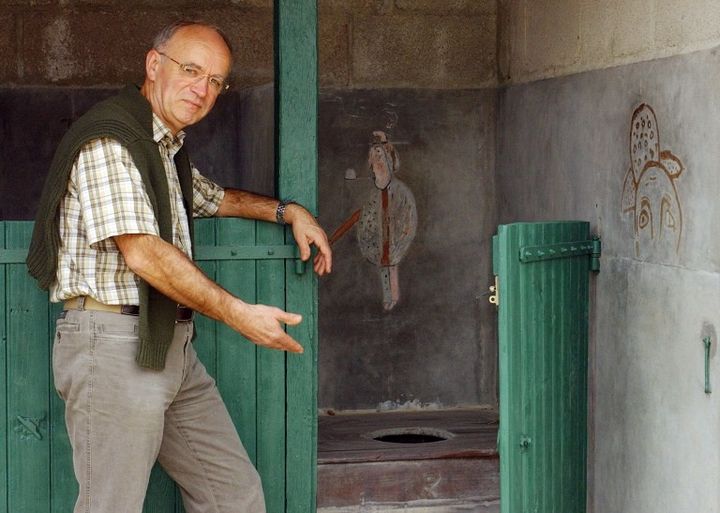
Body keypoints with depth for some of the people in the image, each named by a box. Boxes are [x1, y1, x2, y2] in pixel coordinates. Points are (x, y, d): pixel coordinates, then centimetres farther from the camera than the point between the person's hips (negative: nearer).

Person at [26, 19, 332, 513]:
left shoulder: (168, 148, 19)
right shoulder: (108, 139, -12)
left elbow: (213, 197, 40)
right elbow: (143, 254, -20)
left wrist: (289, 211, 23)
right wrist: (239, 314, -19)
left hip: (171, 346, 10)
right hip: (113, 342, -10)